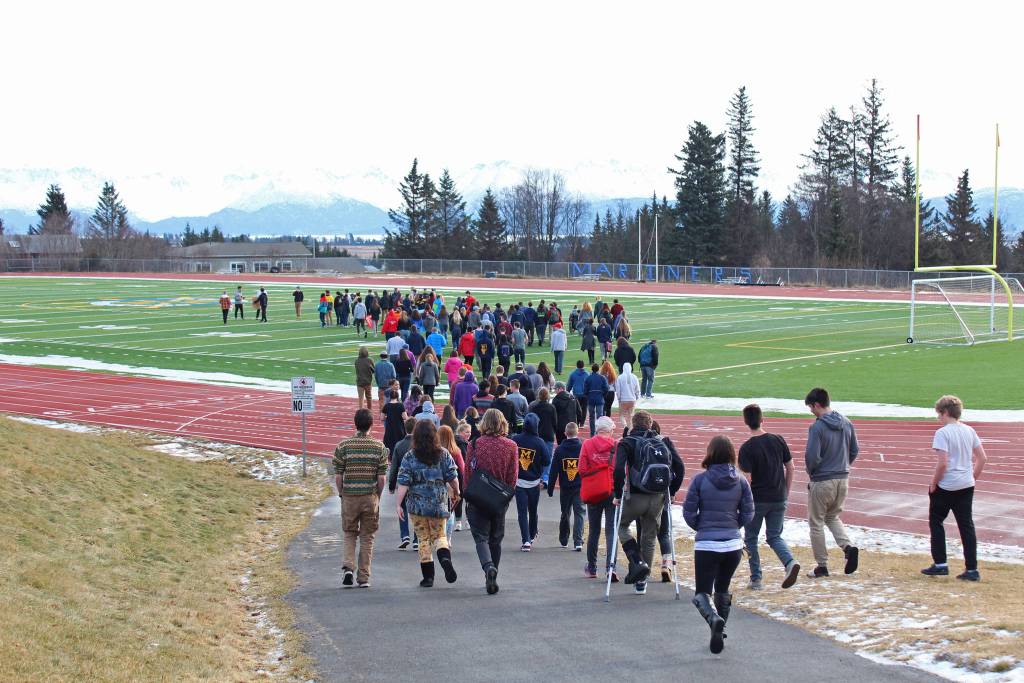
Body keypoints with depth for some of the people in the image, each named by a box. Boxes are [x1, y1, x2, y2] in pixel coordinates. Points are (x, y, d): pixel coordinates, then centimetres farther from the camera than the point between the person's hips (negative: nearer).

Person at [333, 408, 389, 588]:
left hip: (349, 497, 0)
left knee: (349, 534, 17)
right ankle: (363, 578, 11)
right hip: (370, 497, 0)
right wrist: (378, 496, 11)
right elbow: (382, 478, -4)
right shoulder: (379, 447, -4)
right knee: (367, 537, 10)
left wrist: (342, 494, 11)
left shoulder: (343, 446, -5)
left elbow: (338, 476, -4)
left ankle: (348, 567, -4)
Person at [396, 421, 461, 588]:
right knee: (439, 535, 14)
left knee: (423, 539, 9)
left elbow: (403, 483, -10)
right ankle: (445, 559, -16)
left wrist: (398, 504, -7)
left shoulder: (409, 457, -6)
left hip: (417, 505, -1)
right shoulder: (443, 454, -2)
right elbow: (453, 478, 1)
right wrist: (456, 493, 18)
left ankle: (428, 576, 8)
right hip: (439, 504, 1)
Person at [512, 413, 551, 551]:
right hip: (534, 482, 0)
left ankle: (526, 541, -9)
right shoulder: (539, 442, -13)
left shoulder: (514, 440, -9)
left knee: (522, 512, 1)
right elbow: (547, 461, -10)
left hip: (518, 481, 0)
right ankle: (532, 536, 35)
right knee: (533, 511, 18)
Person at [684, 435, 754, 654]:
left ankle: (714, 618, -26)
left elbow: (689, 513, -6)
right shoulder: (740, 481, -2)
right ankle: (718, 633, 22)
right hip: (733, 544, 3)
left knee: (702, 592, 4)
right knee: (723, 589, 21)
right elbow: (748, 514, 2)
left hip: (706, 545, -3)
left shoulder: (700, 480, -9)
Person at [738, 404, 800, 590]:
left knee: (751, 539, 13)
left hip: (757, 500, -4)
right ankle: (790, 562, -12)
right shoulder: (778, 441, 0)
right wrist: (786, 492, 15)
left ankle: (756, 579, 14)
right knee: (775, 537, 14)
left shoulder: (747, 448, -13)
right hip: (779, 499, 4)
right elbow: (790, 468, 5)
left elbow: (747, 479, -15)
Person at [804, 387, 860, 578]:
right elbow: (855, 451, 9)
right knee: (833, 517, 24)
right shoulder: (847, 424, 3)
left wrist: (811, 473, -1)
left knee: (816, 523, 8)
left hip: (822, 482, -6)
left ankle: (822, 566, 11)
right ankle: (848, 547, -1)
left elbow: (812, 457, -21)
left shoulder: (817, 428, -18)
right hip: (843, 479, 6)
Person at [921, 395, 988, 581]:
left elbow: (942, 463, -20)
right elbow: (983, 458, 8)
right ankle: (972, 570, 5)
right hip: (966, 486, 6)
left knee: (936, 522, 11)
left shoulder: (942, 433, -14)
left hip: (945, 487, -6)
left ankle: (940, 564, 10)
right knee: (967, 526, 7)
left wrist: (933, 484, -8)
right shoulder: (969, 431, 6)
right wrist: (973, 477, 17)